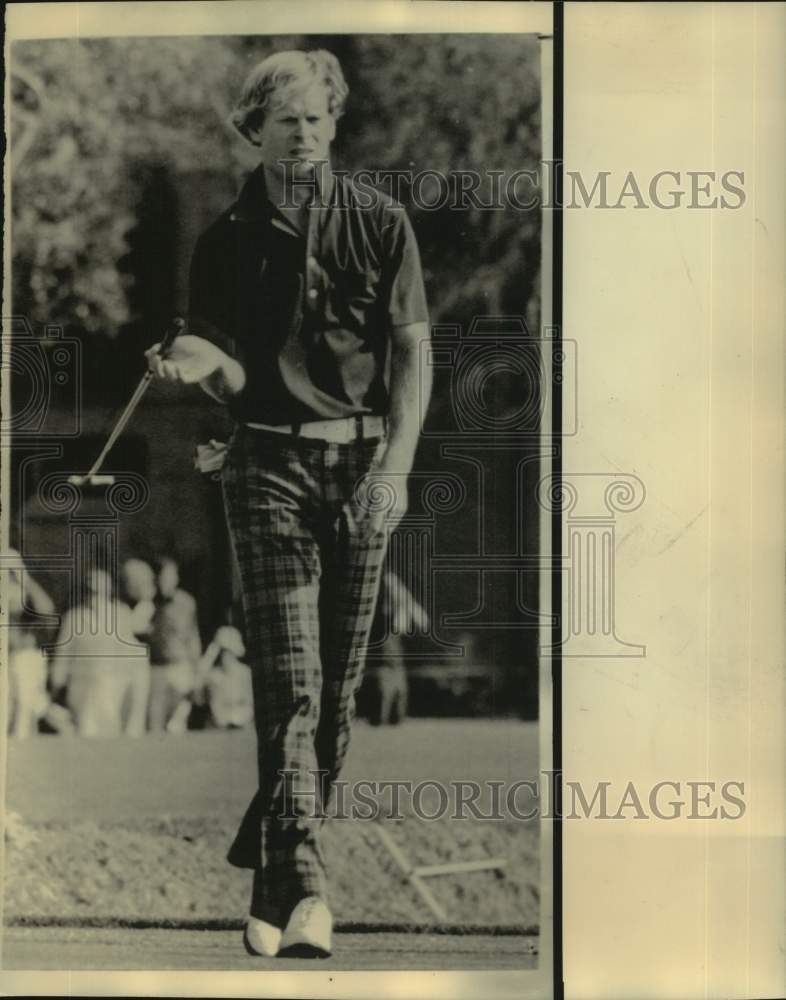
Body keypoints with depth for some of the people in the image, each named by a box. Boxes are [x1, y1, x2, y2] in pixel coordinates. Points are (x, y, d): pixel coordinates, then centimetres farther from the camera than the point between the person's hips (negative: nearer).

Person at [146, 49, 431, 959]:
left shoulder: (380, 223, 5)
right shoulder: (227, 240, 6)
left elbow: (413, 354, 2)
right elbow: (233, 376, 4)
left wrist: (395, 467, -8)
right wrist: (205, 363, -20)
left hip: (363, 463, 1)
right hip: (270, 465, -1)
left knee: (337, 683, 5)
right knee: (288, 684, -9)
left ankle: (269, 868, 21)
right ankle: (303, 885, -11)